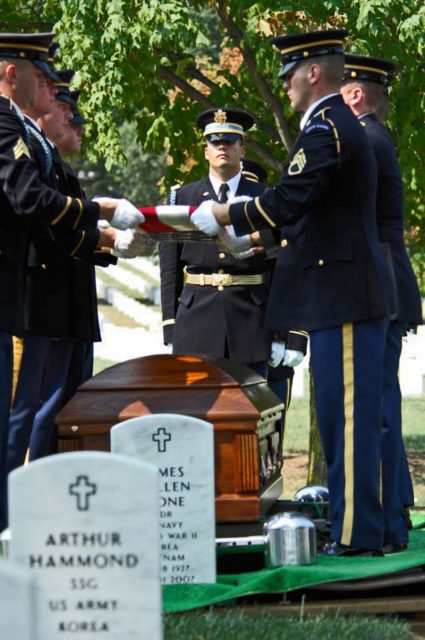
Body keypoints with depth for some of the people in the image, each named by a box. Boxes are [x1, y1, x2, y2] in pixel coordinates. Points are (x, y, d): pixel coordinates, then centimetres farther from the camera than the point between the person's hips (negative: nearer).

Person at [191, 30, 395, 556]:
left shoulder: (326, 129, -14)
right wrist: (256, 238, 22)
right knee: (342, 414, 12)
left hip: (343, 296, -11)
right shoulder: (340, 125, 19)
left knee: (347, 414, -8)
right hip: (343, 295, 11)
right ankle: (351, 527, 17)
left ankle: (356, 536, -7)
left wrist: (223, 215, -10)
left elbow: (288, 201, -23)